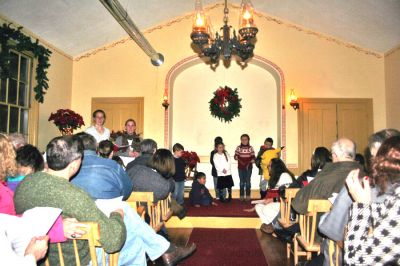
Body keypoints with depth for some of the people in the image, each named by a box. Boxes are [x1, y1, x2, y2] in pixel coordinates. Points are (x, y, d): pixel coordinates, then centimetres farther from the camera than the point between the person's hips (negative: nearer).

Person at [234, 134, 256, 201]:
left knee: (248, 181, 5)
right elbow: (236, 156, -1)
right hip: (241, 167, 0)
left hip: (249, 167, 0)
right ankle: (242, 196, 15)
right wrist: (236, 157, -22)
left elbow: (253, 157, 2)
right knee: (242, 182, 7)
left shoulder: (251, 148, 1)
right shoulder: (238, 148, -1)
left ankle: (248, 195, 15)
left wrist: (253, 160, -18)